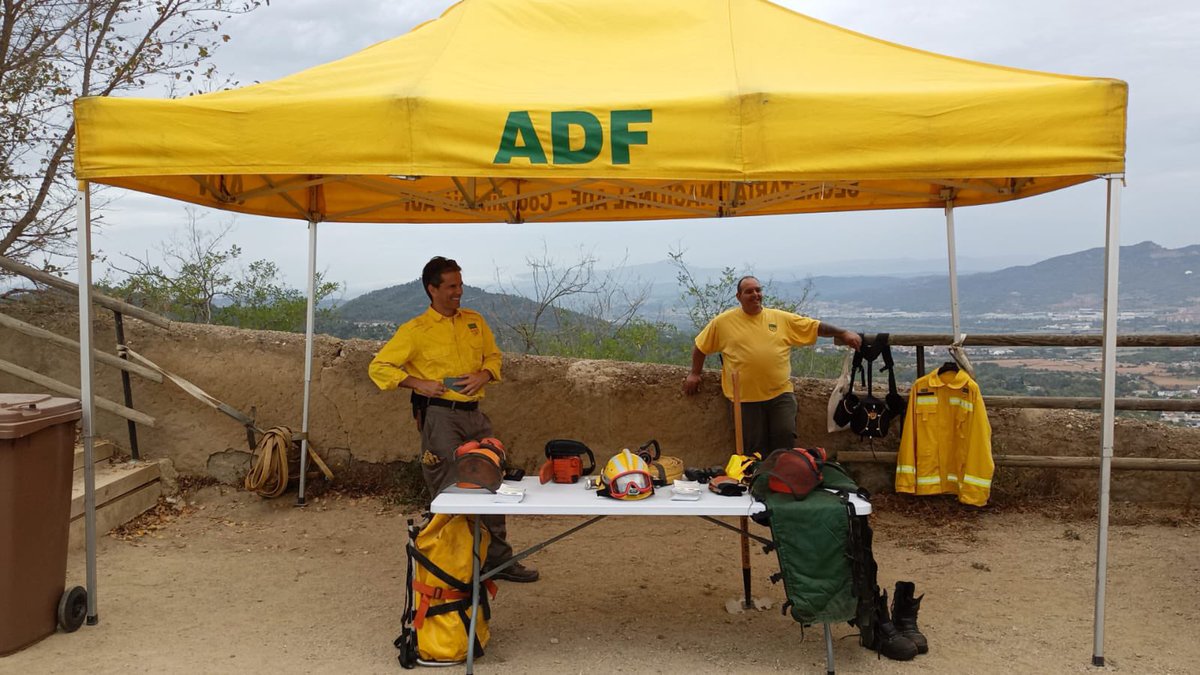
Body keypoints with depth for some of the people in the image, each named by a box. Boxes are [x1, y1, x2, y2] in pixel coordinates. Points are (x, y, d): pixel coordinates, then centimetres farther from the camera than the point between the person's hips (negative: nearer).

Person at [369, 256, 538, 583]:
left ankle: (498, 559, 23)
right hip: (440, 414, -5)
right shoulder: (415, 330, -4)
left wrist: (484, 375, 0)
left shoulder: (474, 320, 11)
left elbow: (493, 356, 22)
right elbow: (379, 367, -3)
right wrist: (418, 384, -14)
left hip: (474, 414, 6)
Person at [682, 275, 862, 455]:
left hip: (781, 394, 1)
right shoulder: (723, 321, 3)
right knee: (755, 452, 3)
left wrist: (843, 334, -2)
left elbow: (817, 327, 8)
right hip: (746, 399, -1)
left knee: (786, 439, -5)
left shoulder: (782, 318, 7)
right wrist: (695, 373, 10)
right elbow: (700, 346, 13)